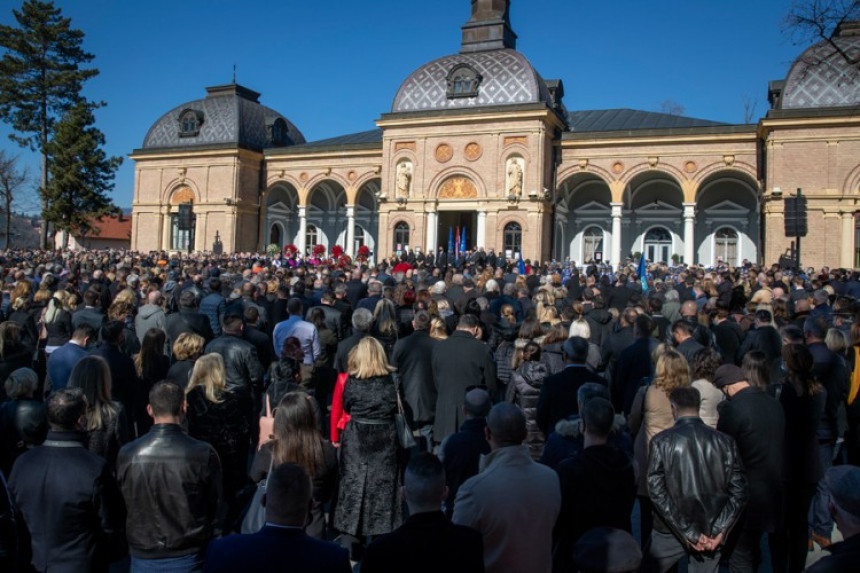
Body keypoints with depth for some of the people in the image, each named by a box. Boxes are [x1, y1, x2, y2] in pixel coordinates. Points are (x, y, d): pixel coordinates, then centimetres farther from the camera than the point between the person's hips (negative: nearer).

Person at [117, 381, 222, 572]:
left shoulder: (127, 454, -11)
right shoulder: (204, 454, -17)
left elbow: (122, 507, 3)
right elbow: (215, 507, -5)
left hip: (143, 558, 2)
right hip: (189, 558, -2)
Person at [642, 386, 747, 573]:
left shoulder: (661, 441, -8)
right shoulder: (725, 441, -1)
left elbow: (657, 492, -13)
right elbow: (739, 492, -4)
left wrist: (688, 533, -10)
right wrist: (719, 530, -6)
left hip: (671, 530, -2)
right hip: (711, 532, 3)